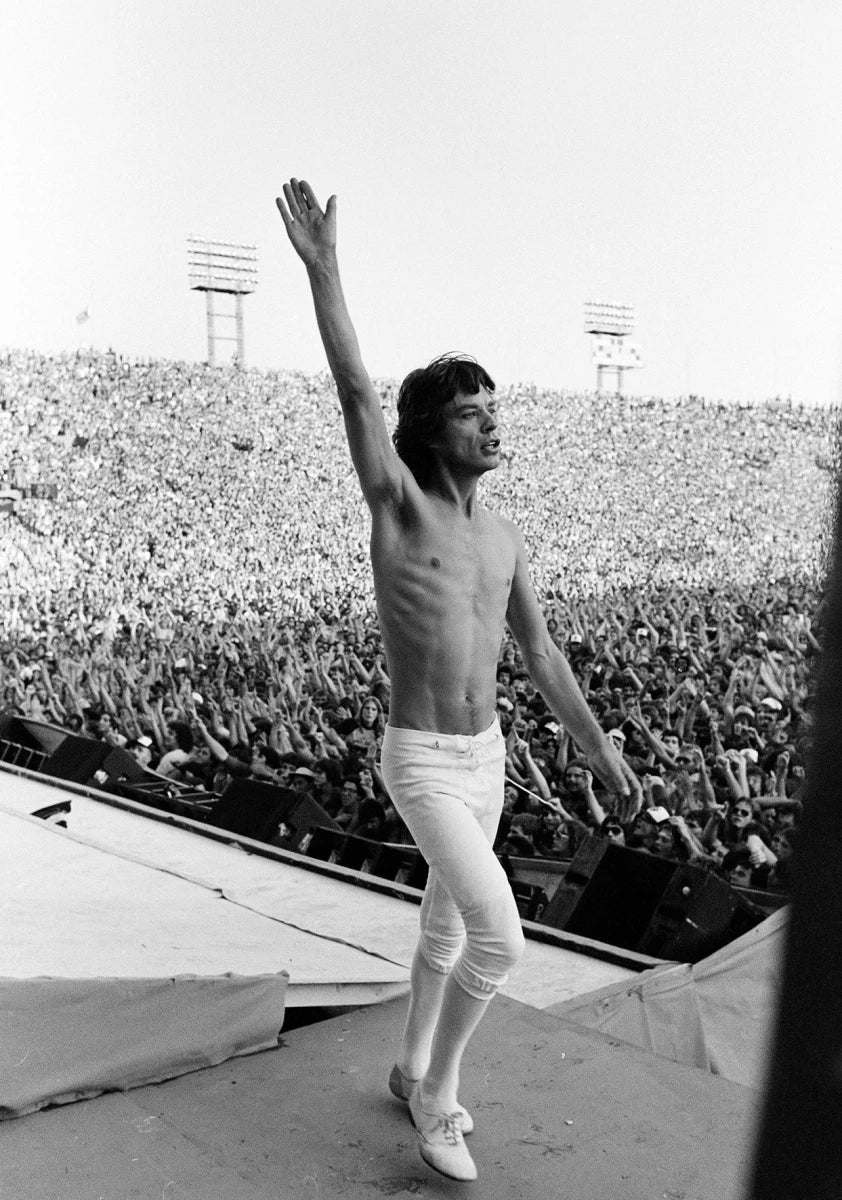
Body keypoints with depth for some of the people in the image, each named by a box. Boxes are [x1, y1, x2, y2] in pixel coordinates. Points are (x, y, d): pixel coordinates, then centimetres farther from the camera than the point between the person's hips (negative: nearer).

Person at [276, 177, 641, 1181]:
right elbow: (353, 391, -30)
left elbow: (540, 654, 10)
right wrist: (320, 265, -35)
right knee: (501, 941, -13)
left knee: (447, 924, 19)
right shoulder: (397, 503, -16)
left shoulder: (502, 538, 4)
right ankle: (437, 1090, 13)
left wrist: (598, 747, 12)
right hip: (421, 766, -7)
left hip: (483, 757, 7)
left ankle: (412, 1073, 42)